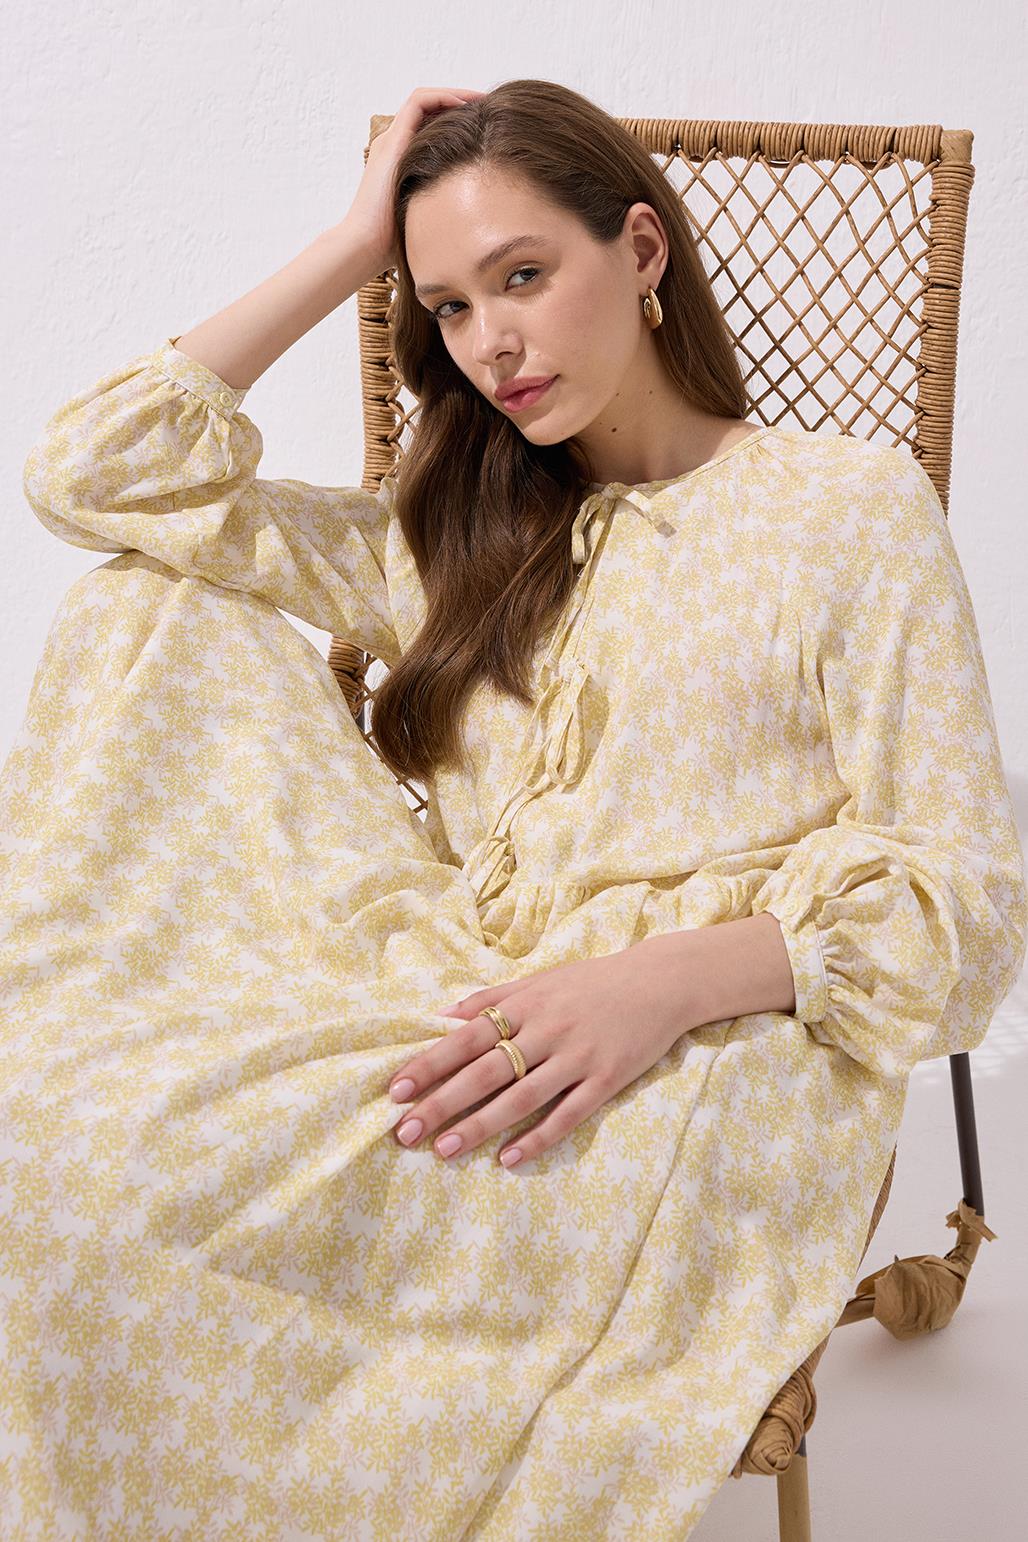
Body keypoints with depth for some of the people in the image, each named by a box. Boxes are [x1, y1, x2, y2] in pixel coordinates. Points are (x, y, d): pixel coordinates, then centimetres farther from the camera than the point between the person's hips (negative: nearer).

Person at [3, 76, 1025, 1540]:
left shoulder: (854, 505, 8)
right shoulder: (456, 538, 22)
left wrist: (664, 980, -19)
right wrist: (355, 249, 15)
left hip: (710, 1065, -6)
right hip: (455, 1011, 6)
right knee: (159, 600, -6)